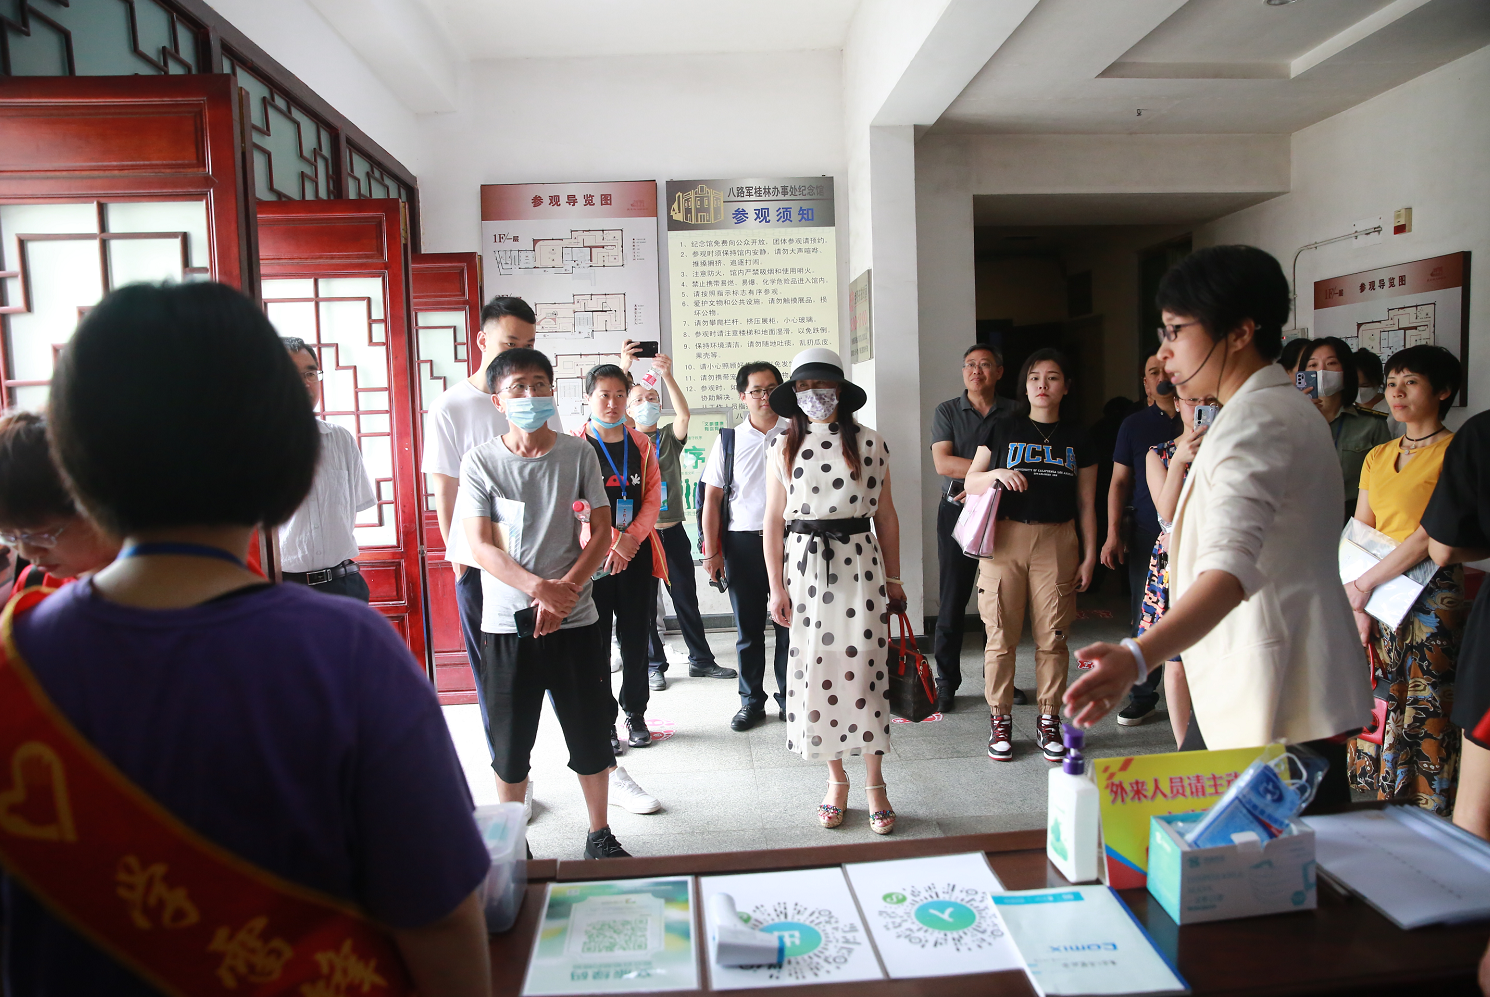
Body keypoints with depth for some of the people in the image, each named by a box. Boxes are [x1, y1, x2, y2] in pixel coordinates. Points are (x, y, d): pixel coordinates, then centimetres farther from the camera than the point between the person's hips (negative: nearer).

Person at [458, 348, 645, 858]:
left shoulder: (577, 453, 1)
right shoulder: (480, 461, -2)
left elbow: (602, 532, -1)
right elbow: (481, 547, -7)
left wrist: (563, 590, -14)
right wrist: (540, 588, -21)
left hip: (575, 620, 1)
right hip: (506, 623, 0)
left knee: (591, 735, 9)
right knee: (511, 741, 9)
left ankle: (600, 835, 28)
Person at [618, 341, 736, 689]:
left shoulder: (671, 438, 7)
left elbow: (684, 414, -13)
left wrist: (668, 376, -26)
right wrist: (624, 368, -27)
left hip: (672, 530, 2)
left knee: (687, 598, 10)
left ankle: (701, 660, 22)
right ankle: (654, 665, 18)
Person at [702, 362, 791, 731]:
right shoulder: (729, 441, 5)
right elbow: (712, 497, 4)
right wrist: (711, 552, -1)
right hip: (742, 544, 1)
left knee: (788, 624, 7)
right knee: (748, 629, 9)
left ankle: (789, 699, 22)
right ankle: (752, 701, 23)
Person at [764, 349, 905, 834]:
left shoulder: (869, 443, 3)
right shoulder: (783, 448, 5)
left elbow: (886, 515, 7)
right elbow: (774, 520, 5)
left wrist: (893, 579, 8)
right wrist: (776, 587, 1)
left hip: (859, 562, -1)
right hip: (805, 566, 1)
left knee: (864, 666, -2)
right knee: (816, 670, 4)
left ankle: (875, 784, 12)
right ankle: (836, 779, 21)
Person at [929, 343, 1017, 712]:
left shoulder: (1015, 413, 6)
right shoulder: (947, 411, 5)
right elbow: (943, 462, -8)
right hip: (957, 514, -1)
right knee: (952, 602, 0)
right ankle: (947, 683, 9)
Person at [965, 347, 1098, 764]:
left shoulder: (1076, 439, 12)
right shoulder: (1002, 430, 8)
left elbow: (1086, 504, 12)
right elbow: (971, 483, 9)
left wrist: (1089, 555, 6)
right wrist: (997, 474, -12)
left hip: (1057, 542, 1)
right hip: (1004, 540, -1)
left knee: (1052, 637, 2)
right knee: (1001, 636, -1)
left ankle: (1049, 722, 17)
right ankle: (999, 721, 12)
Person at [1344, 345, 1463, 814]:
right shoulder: (1377, 457, 15)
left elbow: (1434, 533, -15)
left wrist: (1362, 585, -15)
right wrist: (1358, 605, -1)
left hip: (1431, 597, -6)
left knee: (1426, 714, -4)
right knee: (1378, 709, 7)